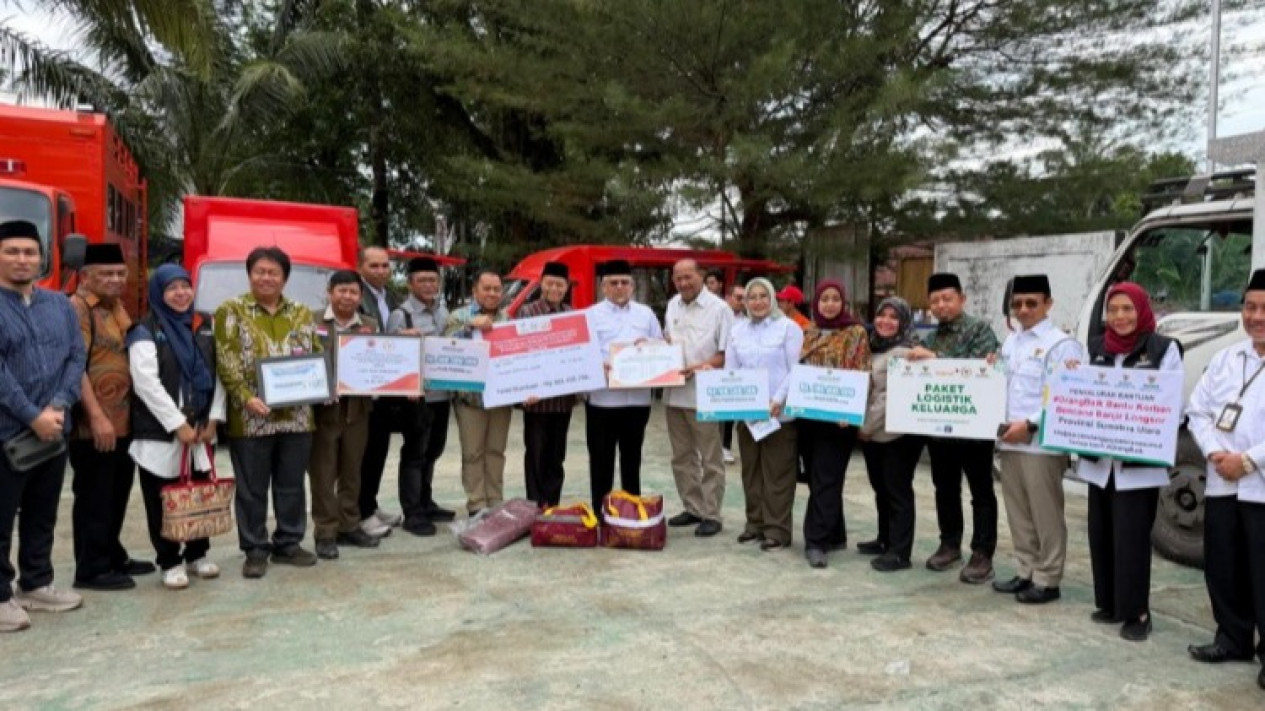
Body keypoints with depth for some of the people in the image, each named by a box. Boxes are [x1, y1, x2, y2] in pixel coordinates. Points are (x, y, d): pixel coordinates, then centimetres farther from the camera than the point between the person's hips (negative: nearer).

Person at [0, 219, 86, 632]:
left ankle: (36, 585, 28)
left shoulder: (60, 305, 9)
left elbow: (76, 358, 5)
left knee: (43, 515, 16)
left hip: (53, 430, 6)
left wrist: (59, 406, -9)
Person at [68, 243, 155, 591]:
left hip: (123, 422, 9)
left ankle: (113, 556, 29)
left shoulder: (116, 307, 15)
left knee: (117, 494, 17)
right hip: (94, 426, -9)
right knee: (94, 497, 0)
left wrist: (127, 414, 17)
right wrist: (96, 417, -25)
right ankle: (91, 569, 10)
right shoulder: (77, 309, -12)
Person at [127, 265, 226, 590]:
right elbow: (146, 384, -13)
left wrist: (213, 418, -1)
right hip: (161, 430, -4)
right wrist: (178, 424, -16)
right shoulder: (145, 332, -5)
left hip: (201, 428, 4)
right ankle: (170, 562, 12)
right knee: (164, 500, 2)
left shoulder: (206, 325, 11)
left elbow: (218, 374, 9)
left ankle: (197, 554, 24)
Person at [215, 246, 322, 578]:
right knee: (252, 489, 5)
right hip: (251, 418, -3)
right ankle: (255, 550, 15)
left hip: (297, 415, 4)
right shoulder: (232, 311, 0)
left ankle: (288, 544, 24)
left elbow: (318, 354, 14)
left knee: (292, 485, 11)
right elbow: (226, 361, -8)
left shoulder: (301, 312, 11)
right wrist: (245, 397, -20)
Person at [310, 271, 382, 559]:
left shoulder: (370, 325, 10)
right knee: (323, 473, 1)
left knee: (352, 471, 13)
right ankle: (325, 533, 8)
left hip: (357, 408, 4)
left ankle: (349, 526, 23)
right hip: (323, 407, -4)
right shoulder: (312, 322, -3)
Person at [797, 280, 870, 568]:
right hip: (807, 415, 6)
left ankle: (816, 541, -3)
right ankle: (834, 535, 22)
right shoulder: (808, 334, 13)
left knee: (826, 479, -6)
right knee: (816, 478, 10)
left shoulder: (856, 333, -2)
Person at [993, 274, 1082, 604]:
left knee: (1046, 515, 0)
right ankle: (1026, 572, 24)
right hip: (1009, 441, 8)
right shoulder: (1010, 342, 16)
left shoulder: (1061, 344, -8)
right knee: (1018, 513, 14)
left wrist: (1030, 424, -19)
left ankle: (1047, 580, 10)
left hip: (1041, 443, -8)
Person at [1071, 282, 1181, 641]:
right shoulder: (1095, 348, 10)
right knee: (1101, 532, 10)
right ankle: (1109, 603, 25)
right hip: (1099, 458, 5)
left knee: (1131, 537, -4)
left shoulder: (1164, 349, -5)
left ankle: (1136, 612, 9)